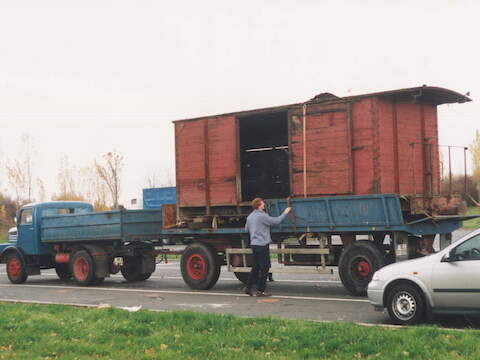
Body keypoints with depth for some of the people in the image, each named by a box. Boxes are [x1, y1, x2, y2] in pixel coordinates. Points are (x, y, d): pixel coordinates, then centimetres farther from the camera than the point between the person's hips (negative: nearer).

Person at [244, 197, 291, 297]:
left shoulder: (250, 217, 12)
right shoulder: (262, 216, -13)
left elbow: (246, 229, 22)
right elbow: (276, 221, -13)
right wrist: (285, 213, -1)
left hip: (253, 244, 8)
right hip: (262, 244, -8)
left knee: (255, 268, 15)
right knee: (264, 268, -2)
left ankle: (248, 288, 14)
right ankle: (260, 290, -1)